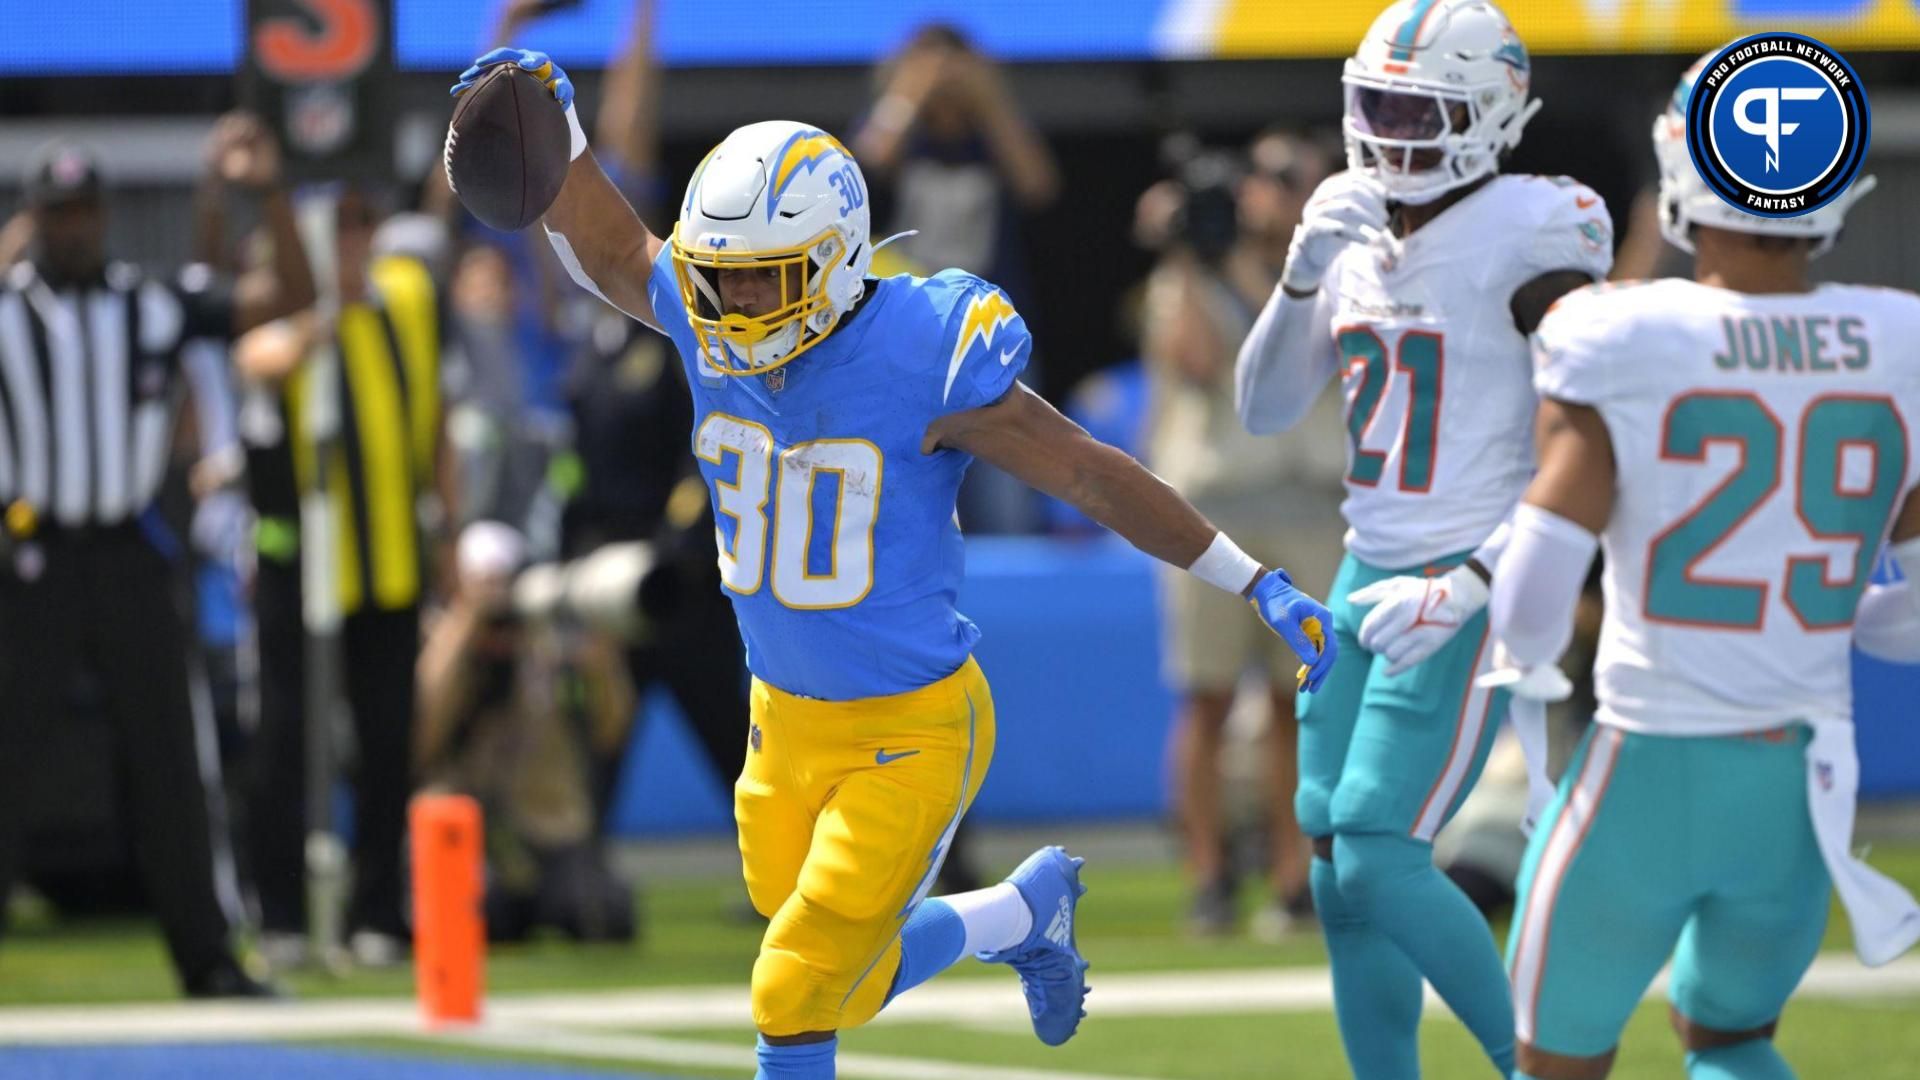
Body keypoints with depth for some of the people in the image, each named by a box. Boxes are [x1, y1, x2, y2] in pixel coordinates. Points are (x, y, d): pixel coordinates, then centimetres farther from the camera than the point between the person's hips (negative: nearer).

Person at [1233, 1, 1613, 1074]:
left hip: (1470, 593, -7)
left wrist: (1467, 588, -22)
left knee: (1378, 863, -14)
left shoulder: (1528, 239, -14)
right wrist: (1305, 270, -7)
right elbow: (1265, 409, 8)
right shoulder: (1356, 229, 8)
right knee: (1339, 876, 6)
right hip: (1372, 578, 7)